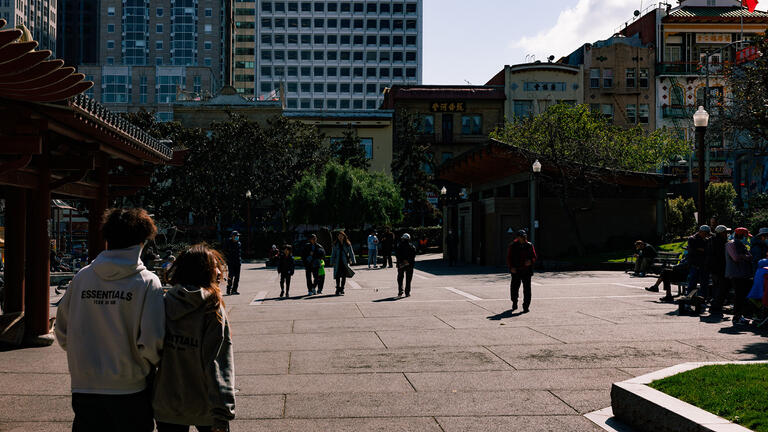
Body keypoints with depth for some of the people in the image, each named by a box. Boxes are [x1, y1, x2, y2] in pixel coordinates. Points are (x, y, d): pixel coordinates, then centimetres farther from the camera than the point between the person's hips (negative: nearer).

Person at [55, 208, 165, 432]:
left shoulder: (81, 277, -1)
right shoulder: (147, 282, -11)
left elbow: (62, 333, 4)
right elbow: (151, 342, -16)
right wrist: (150, 366, 4)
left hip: (84, 387, 3)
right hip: (130, 389, -3)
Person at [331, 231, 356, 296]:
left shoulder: (347, 244, 2)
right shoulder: (335, 244, 5)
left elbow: (351, 252, 5)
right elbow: (333, 253, 8)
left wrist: (352, 260, -2)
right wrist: (332, 262, 4)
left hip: (345, 262, 0)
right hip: (338, 263, 0)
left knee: (344, 276, 3)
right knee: (337, 276, -3)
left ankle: (342, 289, 14)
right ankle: (338, 289, 6)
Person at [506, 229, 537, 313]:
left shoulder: (529, 246, 7)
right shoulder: (512, 246, 2)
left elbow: (534, 257, 11)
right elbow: (509, 258, 2)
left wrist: (530, 262, -11)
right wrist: (511, 267, -11)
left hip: (527, 271, 1)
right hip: (516, 271, -1)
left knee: (527, 288, -4)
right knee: (514, 287, 6)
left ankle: (526, 306, 0)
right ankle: (514, 303, 29)